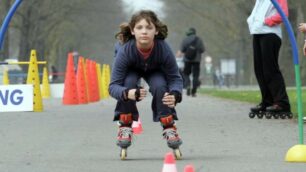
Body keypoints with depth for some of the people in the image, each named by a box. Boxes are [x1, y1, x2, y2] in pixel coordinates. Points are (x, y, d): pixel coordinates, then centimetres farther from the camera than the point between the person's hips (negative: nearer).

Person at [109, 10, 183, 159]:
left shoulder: (164, 49, -37)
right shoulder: (125, 51, -39)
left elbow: (175, 78, -25)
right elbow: (113, 85, -37)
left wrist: (175, 95, -48)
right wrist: (127, 93, -61)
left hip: (155, 71, 1)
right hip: (132, 71, -1)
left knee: (159, 86, -28)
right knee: (128, 83, -30)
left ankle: (169, 128, -8)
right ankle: (125, 128, -12)